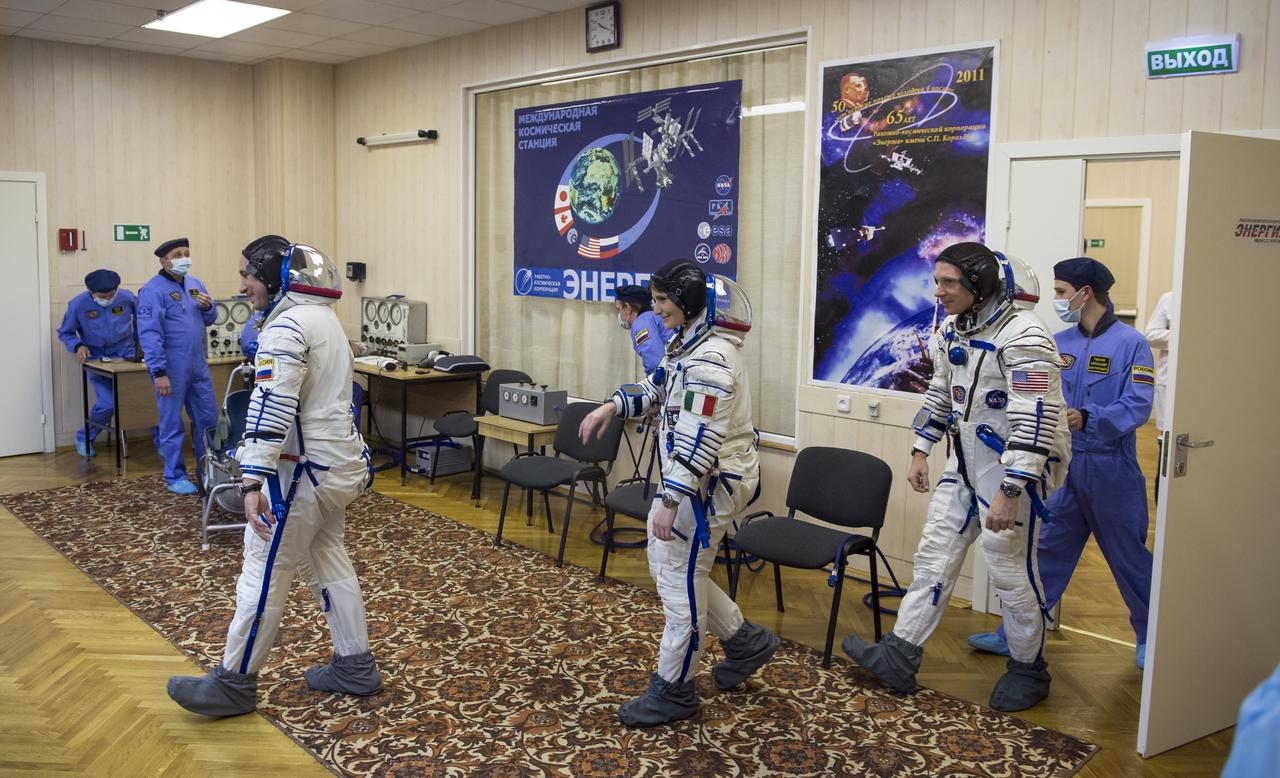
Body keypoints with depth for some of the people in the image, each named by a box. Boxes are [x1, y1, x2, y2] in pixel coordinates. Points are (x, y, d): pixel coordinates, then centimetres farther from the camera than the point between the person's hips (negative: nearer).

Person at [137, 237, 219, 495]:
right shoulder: (153, 290, -11)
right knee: (172, 423, 3)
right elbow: (149, 334, -16)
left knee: (208, 418, 12)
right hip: (171, 369, -7)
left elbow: (209, 319, 18)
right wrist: (159, 373, -19)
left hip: (198, 366, 7)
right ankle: (175, 476, 14)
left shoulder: (194, 283, 10)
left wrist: (208, 307, -6)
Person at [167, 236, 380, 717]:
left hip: (305, 469, -10)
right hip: (342, 461, 10)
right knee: (328, 560, 17)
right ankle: (355, 667, 23)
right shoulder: (325, 317, 13)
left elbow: (272, 408, -26)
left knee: (265, 572, 0)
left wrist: (254, 482, -29)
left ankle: (234, 683, 12)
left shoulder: (286, 326, -17)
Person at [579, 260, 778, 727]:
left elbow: (699, 440, -28)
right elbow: (658, 387, 22)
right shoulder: (688, 342, 8)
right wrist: (611, 407, 6)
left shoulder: (711, 358, -24)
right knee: (665, 564, 18)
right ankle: (746, 642, 31)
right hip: (687, 473, 10)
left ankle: (673, 691, 16)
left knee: (681, 580, 0)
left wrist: (670, 502, -28)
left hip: (709, 483, -10)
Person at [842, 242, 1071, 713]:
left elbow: (1035, 421, -26)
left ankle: (1029, 670, 24)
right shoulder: (952, 330, 5)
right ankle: (900, 658, 16)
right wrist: (921, 451, 16)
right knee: (934, 555, 8)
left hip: (1014, 470, -8)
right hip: (965, 463, 8)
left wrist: (1010, 493, -28)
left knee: (1010, 569, 2)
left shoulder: (1022, 337, -23)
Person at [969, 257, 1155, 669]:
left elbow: (1137, 406, -18)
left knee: (1128, 557, 11)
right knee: (1045, 553, 8)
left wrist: (1087, 418, -30)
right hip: (1063, 469, 5)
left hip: (1110, 470, -4)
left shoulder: (1130, 343, -9)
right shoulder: (1060, 344, 7)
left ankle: (1149, 639, 30)